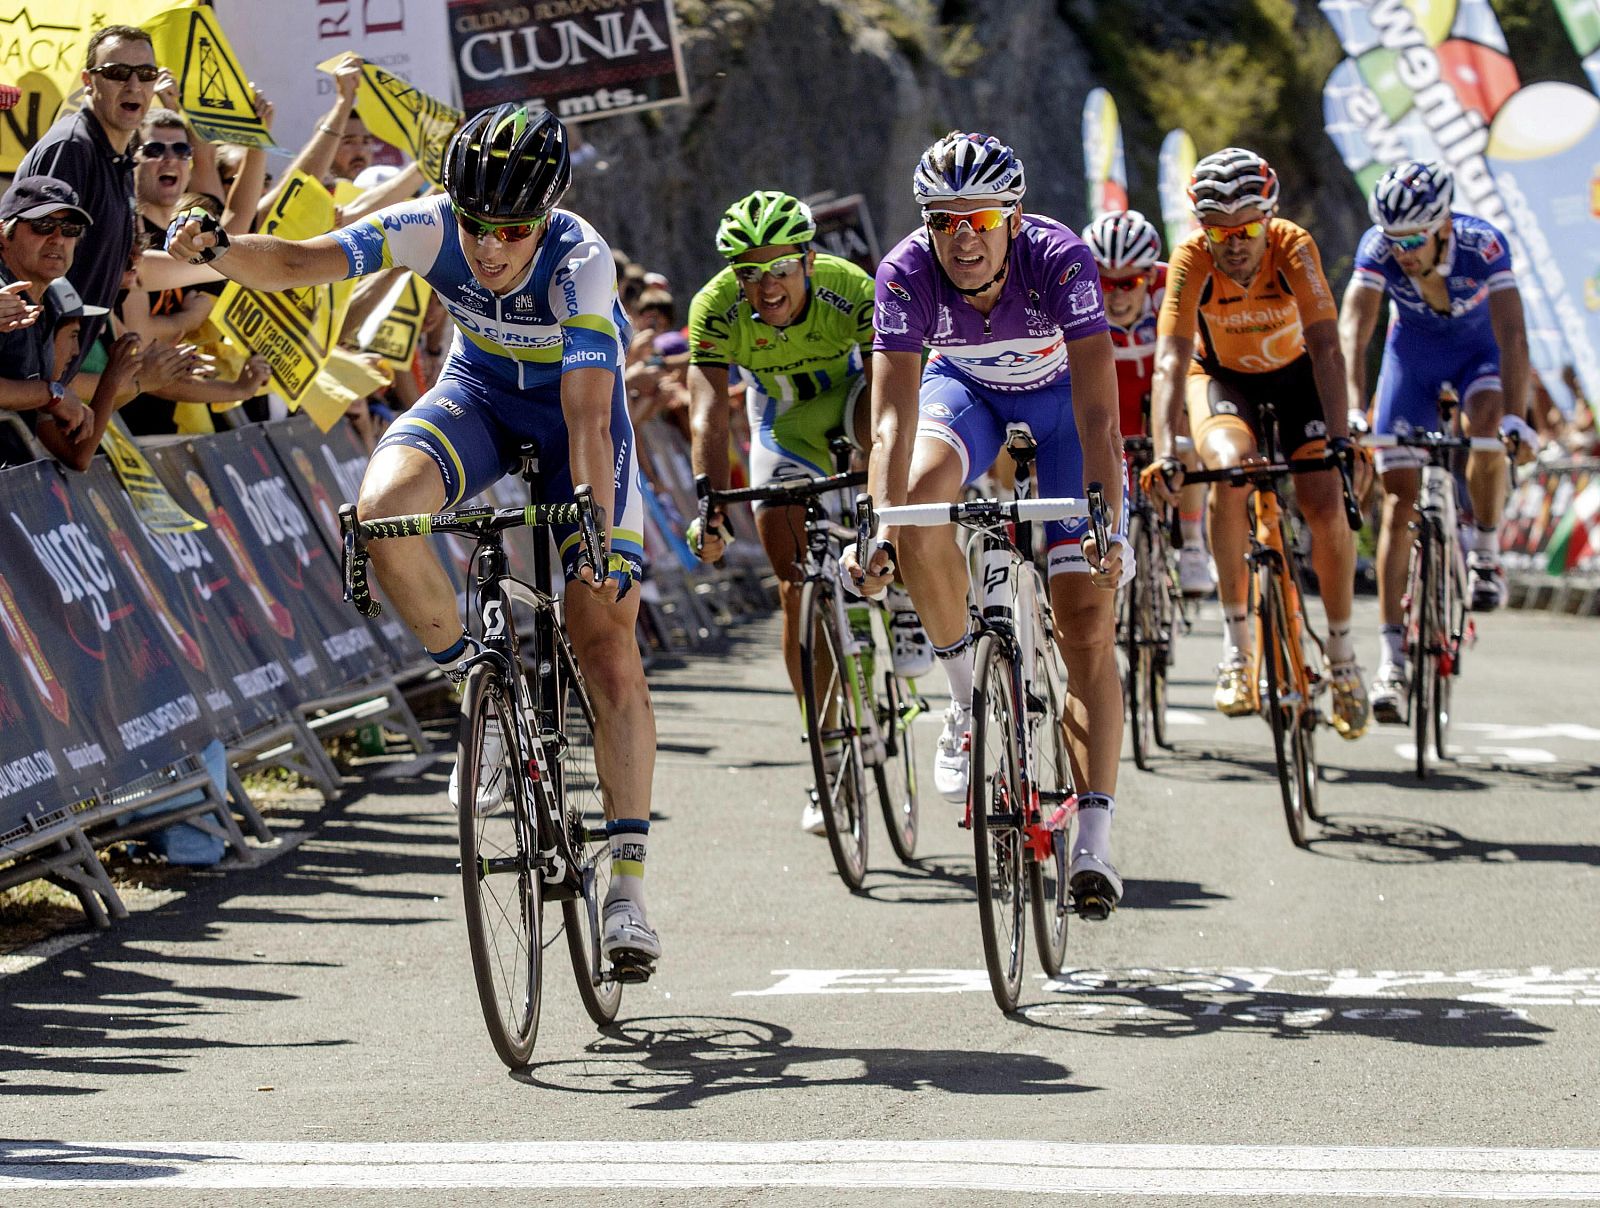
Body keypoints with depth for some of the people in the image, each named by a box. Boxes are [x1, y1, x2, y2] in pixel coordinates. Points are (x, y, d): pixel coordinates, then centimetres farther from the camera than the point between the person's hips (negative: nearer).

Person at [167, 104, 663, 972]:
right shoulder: (428, 229, -26)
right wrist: (217, 248, -53)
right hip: (478, 393, 3)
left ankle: (627, 891, -4)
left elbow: (587, 417, -39)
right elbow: (296, 264, -33)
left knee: (609, 655, -9)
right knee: (382, 505, -32)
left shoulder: (581, 261, -34)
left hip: (572, 410, -3)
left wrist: (598, 536, -48)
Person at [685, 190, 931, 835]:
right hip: (783, 427, 2)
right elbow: (709, 416, -37)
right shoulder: (715, 309, -30)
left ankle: (907, 601, -21)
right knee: (798, 588, -5)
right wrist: (710, 510, -51)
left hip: (848, 395, -2)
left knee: (883, 423, -39)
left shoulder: (851, 291, -34)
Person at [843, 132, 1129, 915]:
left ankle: (1094, 840, -12)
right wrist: (880, 532, -49)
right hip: (966, 387, 2)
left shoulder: (1061, 260, -36)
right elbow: (893, 416, -36)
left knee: (1086, 620, -12)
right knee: (919, 499, -32)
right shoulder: (906, 273, -31)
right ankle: (970, 696, -11)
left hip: (1058, 393, -2)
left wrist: (1109, 523, -50)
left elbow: (1098, 415, -39)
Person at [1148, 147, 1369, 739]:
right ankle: (1235, 642, -20)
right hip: (1222, 378, -1)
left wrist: (1339, 439, -47)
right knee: (1229, 469, -31)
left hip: (1294, 378, 1)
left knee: (1326, 506, -15)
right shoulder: (1192, 258, -29)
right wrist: (1164, 452, -49)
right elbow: (1171, 357, -36)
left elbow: (1325, 346, -35)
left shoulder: (1293, 246, -29)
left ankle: (1341, 651, 8)